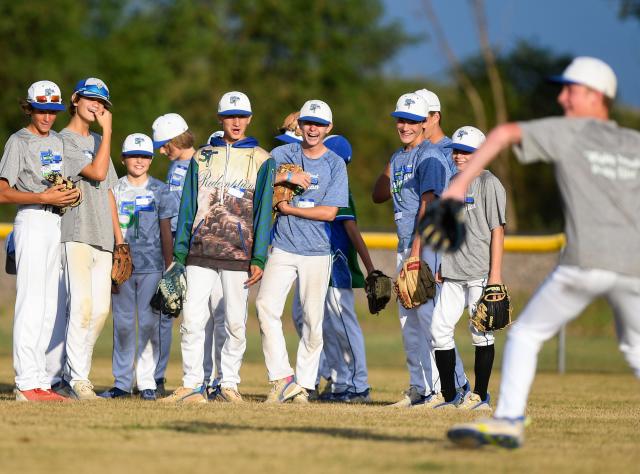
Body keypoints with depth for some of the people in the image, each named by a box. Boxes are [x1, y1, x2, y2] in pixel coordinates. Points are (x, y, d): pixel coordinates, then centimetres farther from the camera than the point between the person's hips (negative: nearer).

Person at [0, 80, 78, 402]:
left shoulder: (57, 142, 17)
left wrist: (70, 195, 3)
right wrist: (44, 197, -20)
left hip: (57, 222, 8)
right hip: (32, 221, -8)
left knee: (49, 306, 7)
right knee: (31, 303, -12)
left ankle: (40, 381, 10)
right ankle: (27, 384, -15)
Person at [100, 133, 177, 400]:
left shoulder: (159, 191, 7)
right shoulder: (115, 189, 9)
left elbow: (165, 232, 8)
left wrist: (169, 266, 4)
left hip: (151, 266, -1)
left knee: (149, 322, -5)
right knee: (122, 323, 3)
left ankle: (147, 382, -1)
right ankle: (122, 382, 9)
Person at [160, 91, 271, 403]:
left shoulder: (260, 160, 6)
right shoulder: (202, 157, 14)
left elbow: (263, 211, 0)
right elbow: (187, 209, 13)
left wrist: (259, 259, -8)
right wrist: (179, 253, 6)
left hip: (238, 254, -2)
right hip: (200, 251, 2)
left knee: (236, 322, 1)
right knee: (192, 318, -5)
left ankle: (229, 385, 10)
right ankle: (191, 386, -1)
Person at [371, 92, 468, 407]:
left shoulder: (429, 157, -11)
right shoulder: (399, 158, 17)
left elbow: (427, 204, -18)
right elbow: (378, 195, 18)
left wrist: (417, 250, -23)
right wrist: (391, 168, 6)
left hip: (428, 244, -9)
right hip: (405, 245, 9)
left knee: (427, 314, -12)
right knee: (408, 319, 9)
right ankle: (420, 387, 14)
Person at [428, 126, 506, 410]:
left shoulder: (488, 184, -5)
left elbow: (497, 230, -9)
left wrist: (495, 273, -14)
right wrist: (441, 265, 15)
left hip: (480, 272, -7)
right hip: (453, 273, 7)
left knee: (481, 332, -2)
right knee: (439, 329, 3)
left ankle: (480, 396, 4)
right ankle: (449, 395, 11)